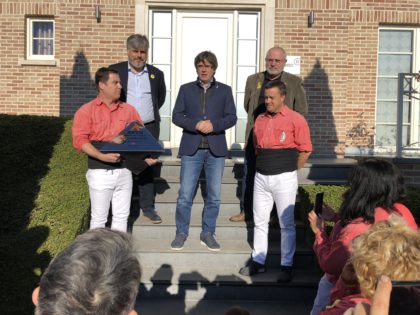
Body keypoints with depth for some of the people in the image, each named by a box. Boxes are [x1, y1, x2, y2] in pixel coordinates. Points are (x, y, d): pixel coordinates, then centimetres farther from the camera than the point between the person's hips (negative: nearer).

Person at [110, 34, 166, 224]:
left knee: (147, 167, 8)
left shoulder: (156, 74, 7)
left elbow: (161, 96, 22)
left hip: (149, 128, 2)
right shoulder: (115, 71, 1)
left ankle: (147, 207, 16)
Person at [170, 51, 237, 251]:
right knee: (185, 195, -1)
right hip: (191, 148, -1)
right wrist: (195, 124, -15)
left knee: (214, 195, 5)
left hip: (216, 149, 1)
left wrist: (214, 125, -15)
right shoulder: (186, 89, 9)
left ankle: (208, 233, 19)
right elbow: (177, 116, 3)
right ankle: (181, 233, 14)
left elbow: (231, 117, 3)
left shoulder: (225, 90, 9)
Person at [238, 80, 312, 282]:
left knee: (286, 224, 3)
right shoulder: (260, 120, 10)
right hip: (261, 177, 6)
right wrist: (263, 166, 11)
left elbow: (305, 150, -6)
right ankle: (258, 261, 25)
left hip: (284, 179, -5)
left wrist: (288, 171, 0)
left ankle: (286, 266, 14)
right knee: (259, 221, 12)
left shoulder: (295, 119, -7)